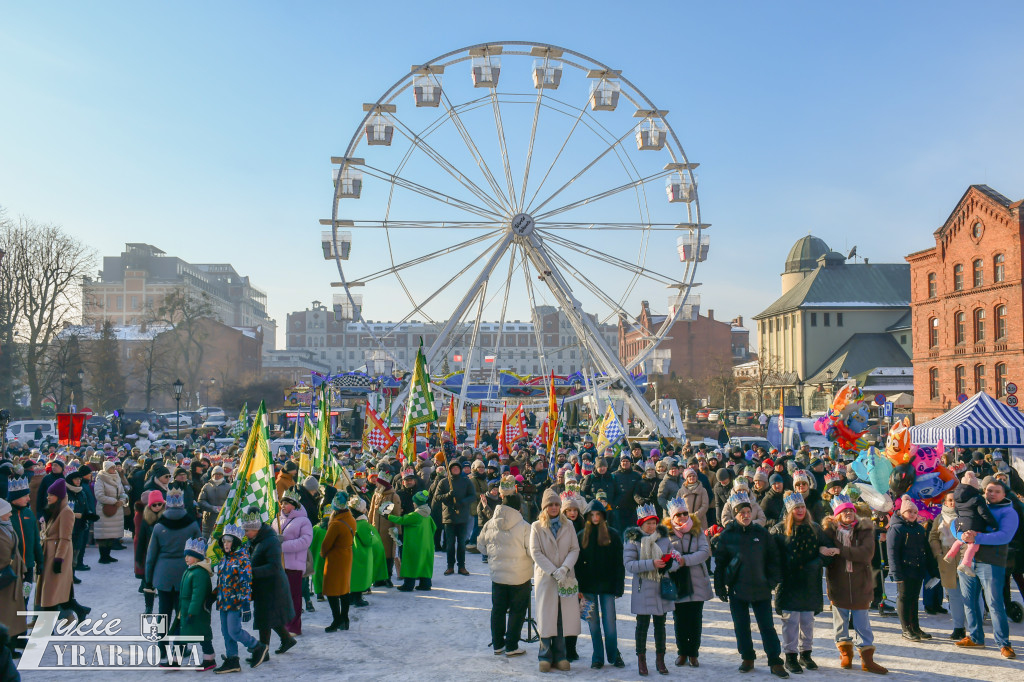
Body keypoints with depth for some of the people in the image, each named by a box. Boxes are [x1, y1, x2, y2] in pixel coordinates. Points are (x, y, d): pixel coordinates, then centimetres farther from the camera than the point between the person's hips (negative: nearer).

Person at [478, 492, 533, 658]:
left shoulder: (490, 524, -4)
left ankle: (497, 645, 25)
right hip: (520, 576, -4)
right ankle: (511, 647, 12)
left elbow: (481, 545, 8)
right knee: (517, 611, 8)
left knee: (498, 609, 16)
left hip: (497, 574, 4)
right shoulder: (523, 526, -18)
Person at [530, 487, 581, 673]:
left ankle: (559, 656, 13)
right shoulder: (537, 526, 1)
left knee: (563, 616, 3)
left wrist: (565, 568, -13)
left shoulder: (568, 525, 8)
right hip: (545, 576, -2)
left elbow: (575, 549, 3)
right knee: (546, 616, -1)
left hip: (566, 578, 2)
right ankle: (545, 657, 9)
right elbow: (535, 552, -5)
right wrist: (554, 571, -13)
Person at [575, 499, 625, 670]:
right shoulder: (581, 536, 6)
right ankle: (597, 657, 15)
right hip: (589, 585, 1)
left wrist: (618, 586, -5)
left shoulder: (613, 535, 2)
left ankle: (614, 655, 18)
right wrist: (579, 586, -2)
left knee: (609, 622, 1)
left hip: (607, 585, -1)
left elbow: (619, 563, 1)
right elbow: (578, 563, 5)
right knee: (593, 622, 5)